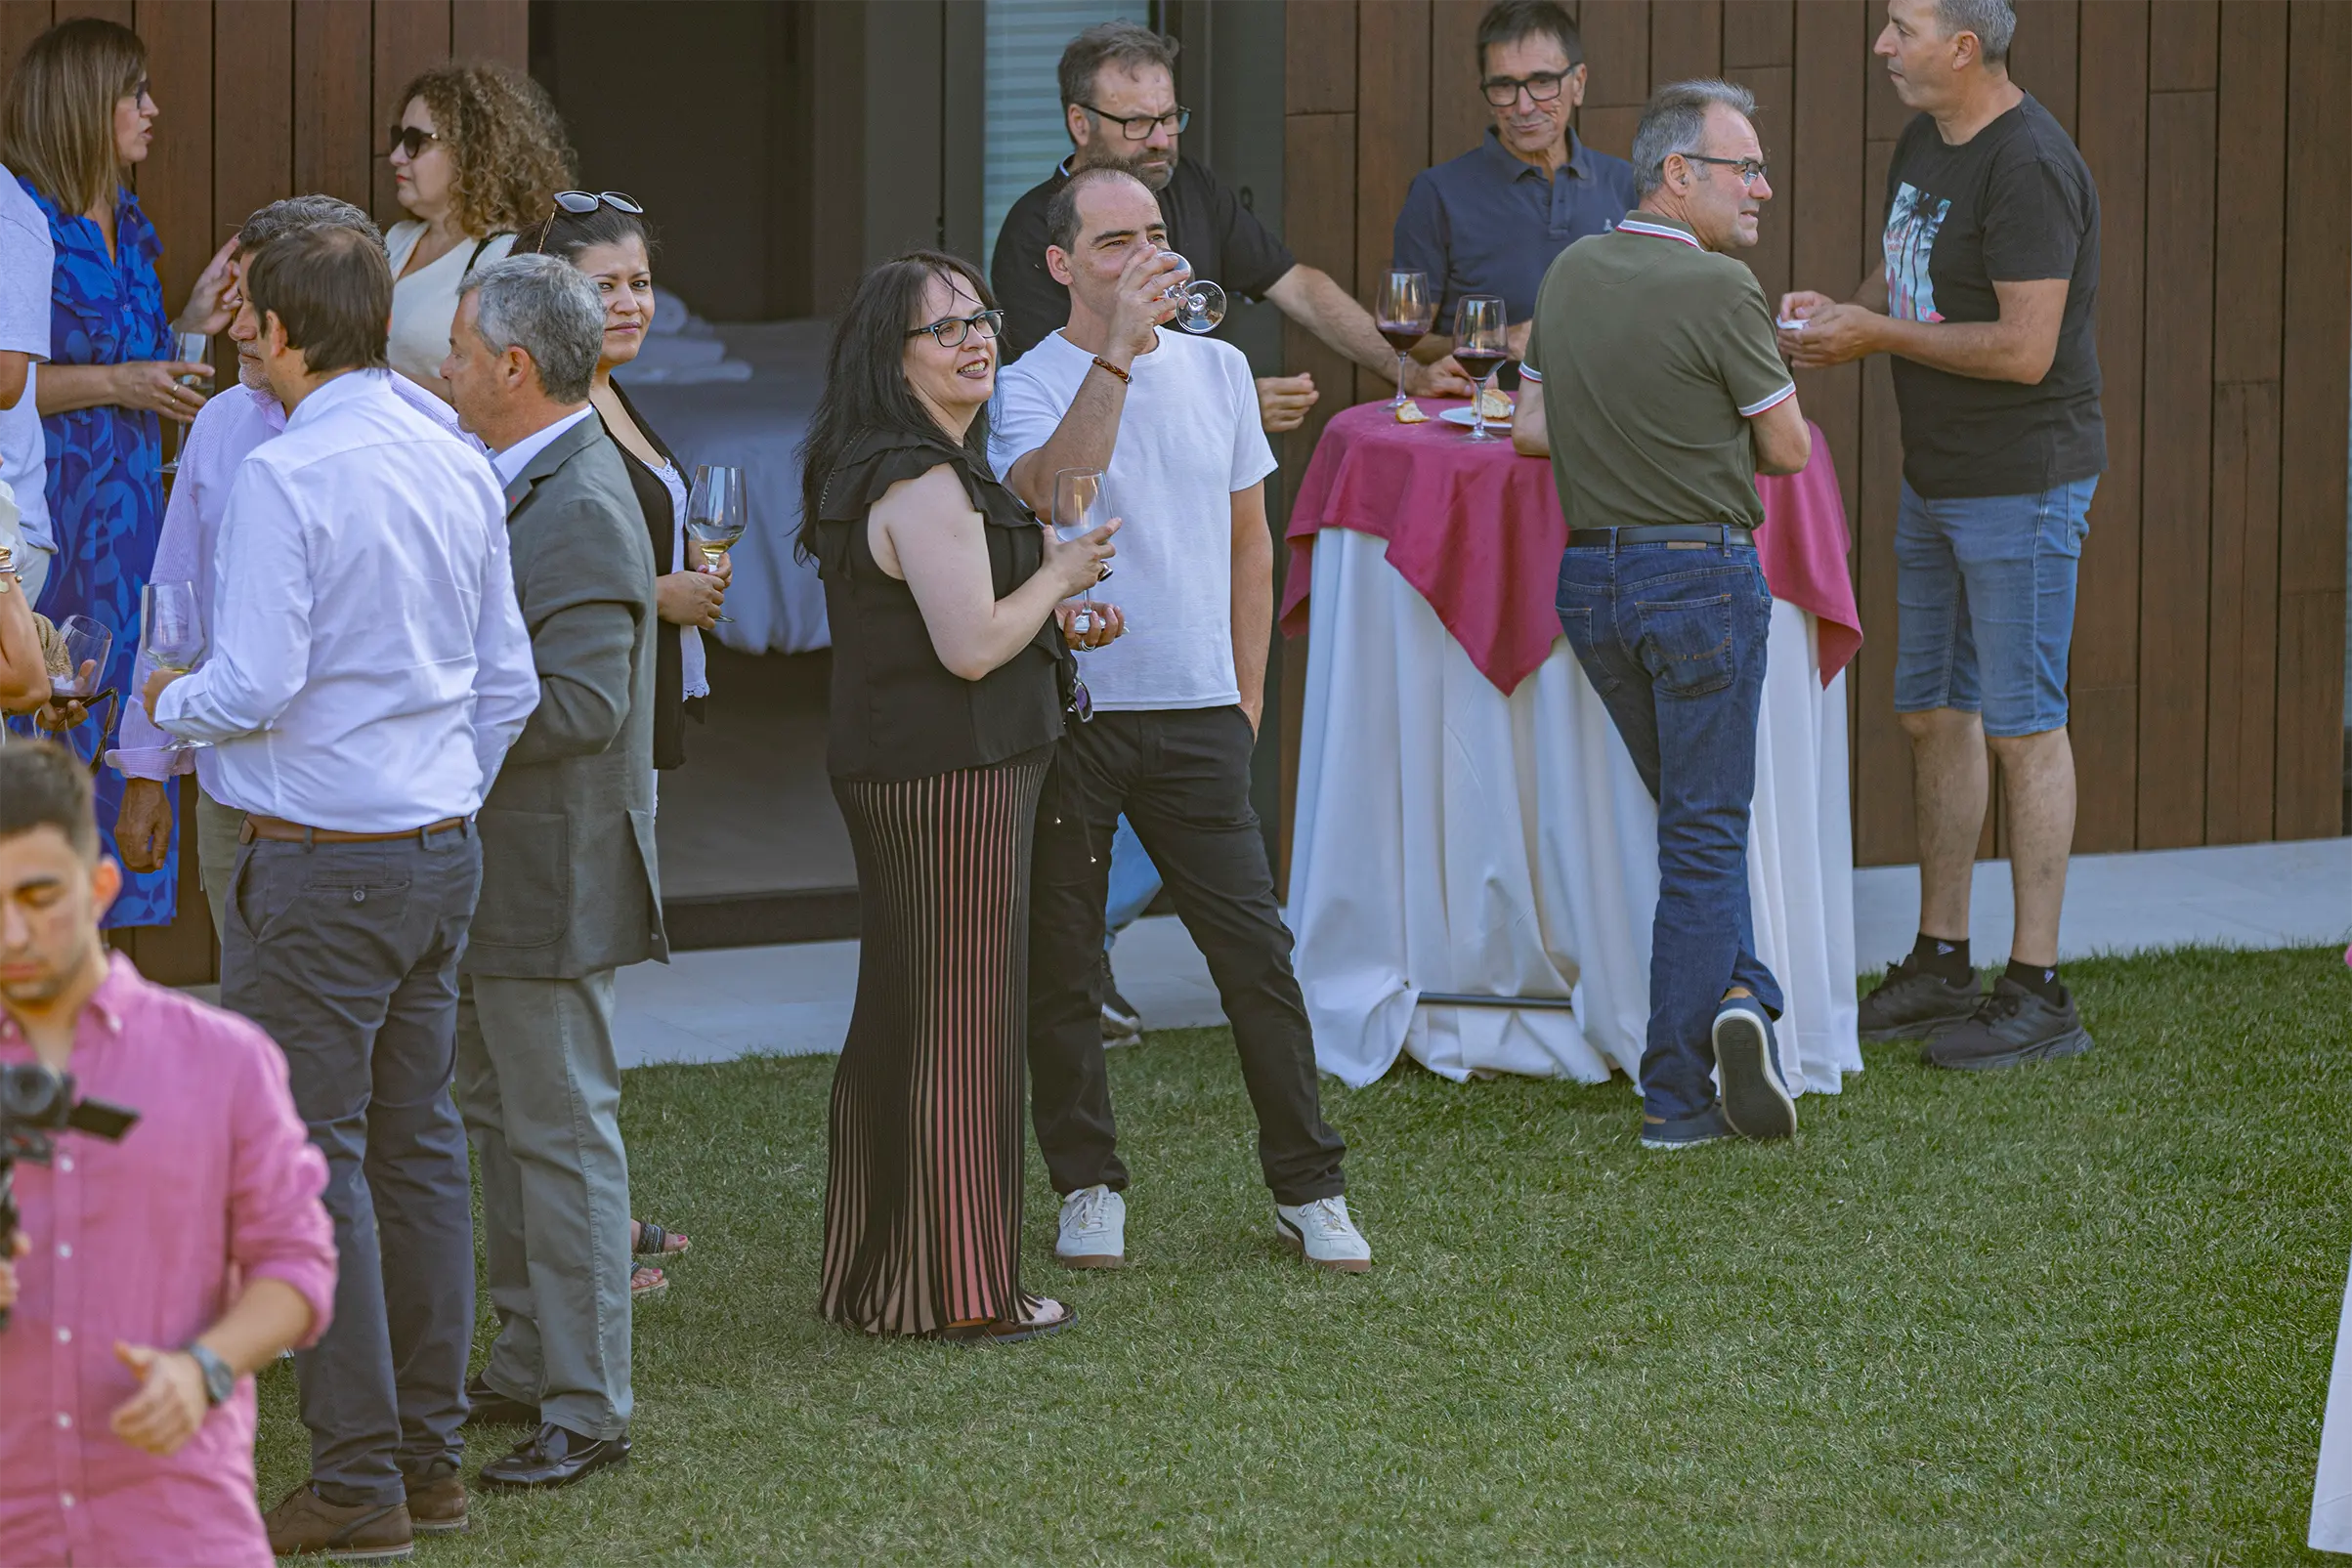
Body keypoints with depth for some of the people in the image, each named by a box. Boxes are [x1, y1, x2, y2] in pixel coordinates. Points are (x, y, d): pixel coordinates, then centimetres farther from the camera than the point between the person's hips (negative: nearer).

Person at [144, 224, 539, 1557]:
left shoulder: (286, 475, -15)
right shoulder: (460, 467, 8)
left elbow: (255, 686, -19)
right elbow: (510, 683, 12)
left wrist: (168, 701, 1)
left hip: (321, 862, -7)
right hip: (444, 847, 7)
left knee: (317, 1156, -3)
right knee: (420, 1142, 13)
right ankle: (434, 1456, 16)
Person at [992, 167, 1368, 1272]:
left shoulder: (1218, 370, 9)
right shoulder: (1029, 387, -5)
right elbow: (1055, 493, -27)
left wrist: (1247, 693, 13)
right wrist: (1116, 349, -28)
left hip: (1196, 713, 3)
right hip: (1070, 713, -3)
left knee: (1256, 950, -1)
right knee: (1061, 965, 4)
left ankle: (1307, 1189, 7)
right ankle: (1088, 1188, 17)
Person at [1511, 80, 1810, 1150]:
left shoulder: (1572, 272, 6)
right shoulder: (1718, 289, -15)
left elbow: (1531, 428, 14)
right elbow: (1789, 450, -7)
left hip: (1590, 578, 6)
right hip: (1700, 572, -6)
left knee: (1698, 818, 20)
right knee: (1705, 832, 1)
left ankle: (1735, 996, 6)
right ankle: (1675, 1096, 0)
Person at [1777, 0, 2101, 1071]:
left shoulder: (2028, 167, -20)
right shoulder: (1923, 144, 10)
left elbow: (2025, 347, -23)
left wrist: (1873, 335, -16)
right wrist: (1836, 309, 2)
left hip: (2024, 481, -9)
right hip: (1935, 479, 9)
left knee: (2021, 723, -5)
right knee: (1933, 712, 13)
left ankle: (2037, 993, 0)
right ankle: (1941, 964, 23)